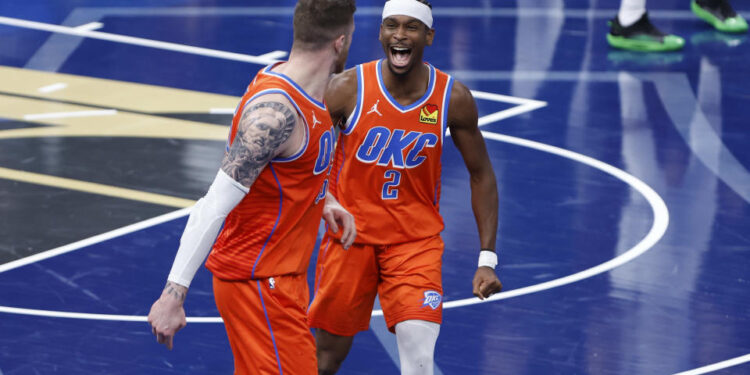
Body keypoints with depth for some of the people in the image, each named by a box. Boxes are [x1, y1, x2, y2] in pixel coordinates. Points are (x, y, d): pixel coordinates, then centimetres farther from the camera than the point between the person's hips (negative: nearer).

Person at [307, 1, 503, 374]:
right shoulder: (347, 89, -14)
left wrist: (487, 258, -3)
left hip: (417, 241, 0)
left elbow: (481, 176, 2)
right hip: (351, 235, 0)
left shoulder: (454, 99, -9)